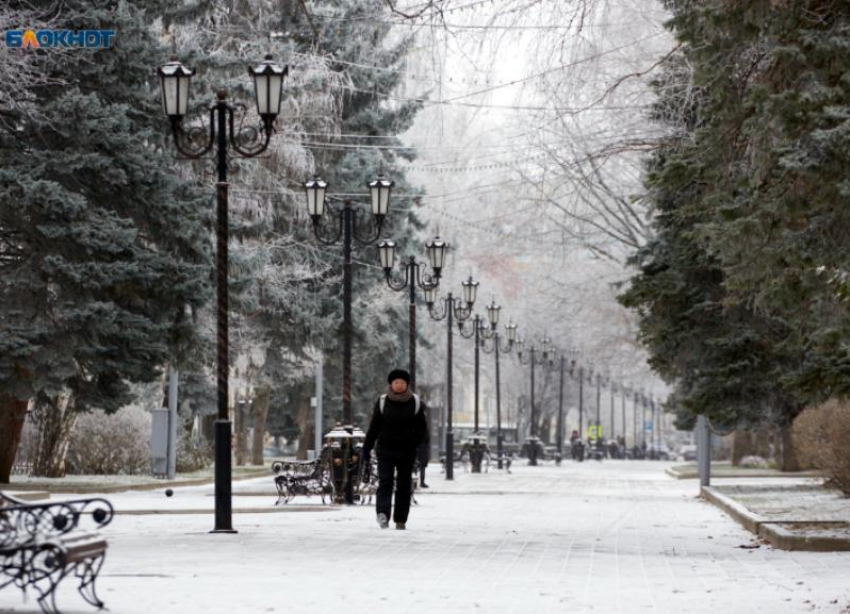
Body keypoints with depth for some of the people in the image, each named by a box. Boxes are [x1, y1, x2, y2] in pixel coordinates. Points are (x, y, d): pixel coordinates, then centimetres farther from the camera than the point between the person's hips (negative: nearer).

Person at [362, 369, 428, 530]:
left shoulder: (415, 403, 1)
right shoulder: (382, 402, 0)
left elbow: (422, 427, 6)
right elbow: (374, 426, 4)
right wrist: (367, 447, 4)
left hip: (407, 451, 1)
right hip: (385, 449, -1)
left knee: (404, 485, 5)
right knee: (385, 482, -15)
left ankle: (400, 520, 12)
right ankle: (382, 513, -28)